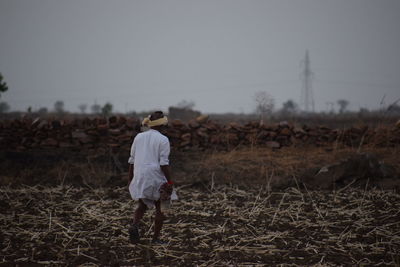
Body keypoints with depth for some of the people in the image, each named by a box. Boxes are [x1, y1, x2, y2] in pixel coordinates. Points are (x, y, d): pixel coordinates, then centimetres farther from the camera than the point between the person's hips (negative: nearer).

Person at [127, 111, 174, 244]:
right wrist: (170, 182, -9)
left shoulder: (139, 137, 6)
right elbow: (164, 163, -14)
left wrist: (130, 180, 17)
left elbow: (132, 160, 9)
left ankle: (134, 225, -7)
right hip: (156, 178, -4)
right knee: (160, 209, 13)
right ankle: (156, 238, 13)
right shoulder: (163, 140, -9)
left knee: (142, 206, 20)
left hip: (140, 178, 4)